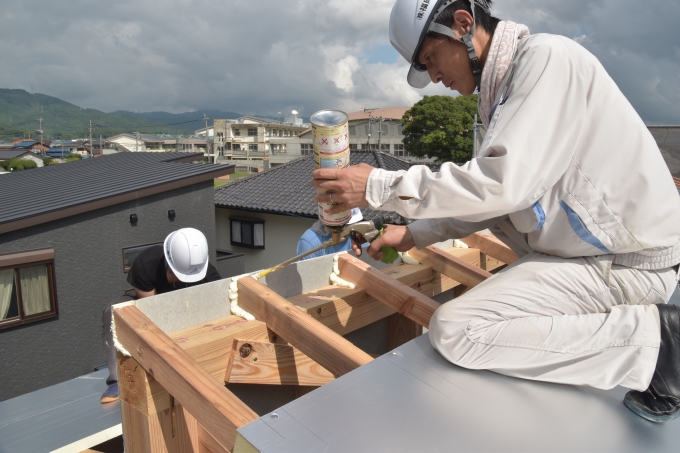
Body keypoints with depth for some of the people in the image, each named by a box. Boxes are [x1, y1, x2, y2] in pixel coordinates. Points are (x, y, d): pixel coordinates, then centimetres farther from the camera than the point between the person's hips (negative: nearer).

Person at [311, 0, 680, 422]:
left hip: (626, 261, -10)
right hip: (599, 244, 10)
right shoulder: (504, 83, 13)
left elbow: (502, 182, -28)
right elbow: (503, 189, 17)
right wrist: (415, 234, 10)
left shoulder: (547, 57, -17)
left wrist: (380, 185, -21)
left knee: (455, 330, -18)